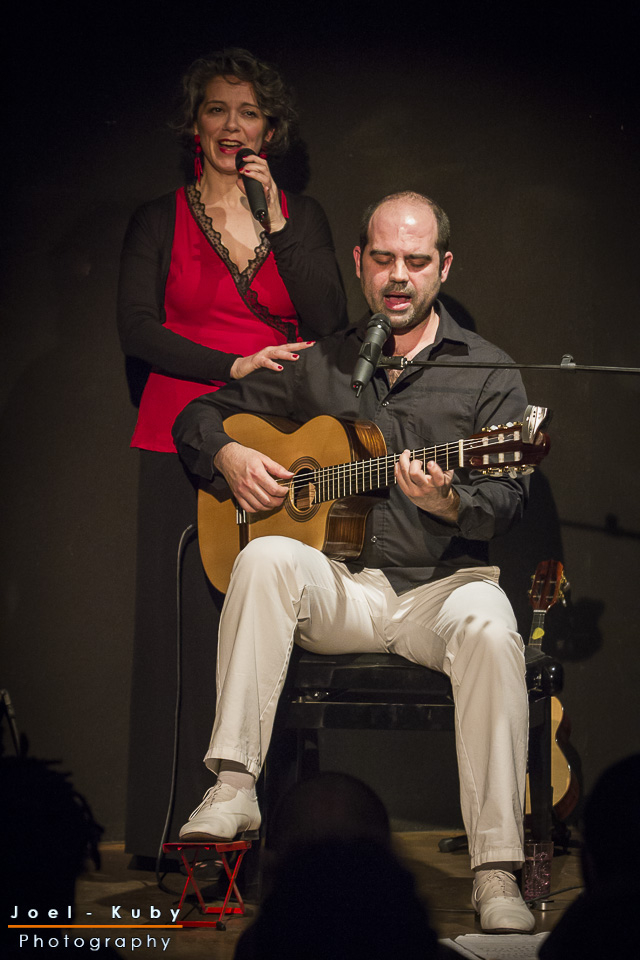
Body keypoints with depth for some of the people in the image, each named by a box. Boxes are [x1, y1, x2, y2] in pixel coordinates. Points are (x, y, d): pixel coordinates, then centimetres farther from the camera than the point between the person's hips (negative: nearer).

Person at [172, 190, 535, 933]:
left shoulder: (487, 373, 6)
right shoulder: (318, 365, 14)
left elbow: (509, 499, -5)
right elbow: (198, 417, 20)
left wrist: (448, 504, -27)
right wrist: (230, 458, -3)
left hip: (442, 586, -2)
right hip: (340, 588, 2)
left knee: (490, 631, -36)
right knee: (266, 558, -31)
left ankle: (496, 872, -34)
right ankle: (232, 787, -33)